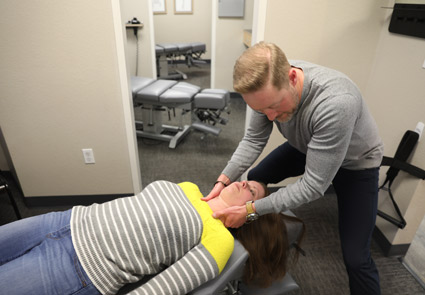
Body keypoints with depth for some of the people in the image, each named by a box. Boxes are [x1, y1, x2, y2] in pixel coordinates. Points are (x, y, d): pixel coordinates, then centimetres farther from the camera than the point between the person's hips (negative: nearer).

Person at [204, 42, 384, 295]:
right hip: (306, 148, 6)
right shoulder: (270, 86, -24)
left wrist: (250, 210, -37)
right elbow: (254, 140, -13)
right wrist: (224, 180, -24)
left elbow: (313, 186, -36)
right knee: (254, 179, 7)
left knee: (356, 257, -7)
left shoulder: (335, 103, -43)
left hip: (355, 162, -5)